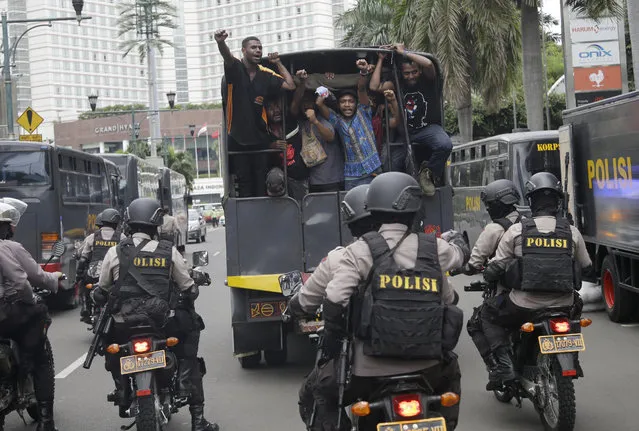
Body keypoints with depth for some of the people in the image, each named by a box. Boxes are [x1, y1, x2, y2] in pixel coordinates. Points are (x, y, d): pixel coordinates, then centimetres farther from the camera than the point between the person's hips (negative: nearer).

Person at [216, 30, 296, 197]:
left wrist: (278, 63, 2)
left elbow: (290, 86, 3)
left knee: (261, 181, 5)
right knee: (243, 180, 5)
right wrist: (221, 43, -52)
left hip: (260, 136, 3)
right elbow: (227, 56, -29)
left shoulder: (266, 74, 5)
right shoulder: (235, 69, -7)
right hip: (237, 137, -3)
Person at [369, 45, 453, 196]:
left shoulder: (427, 80, 0)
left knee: (445, 144, -35)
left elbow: (428, 64, -23)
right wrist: (380, 60, 1)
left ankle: (428, 172, -15)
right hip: (407, 133, 4)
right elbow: (374, 86, -3)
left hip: (429, 128, -4)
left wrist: (404, 52, -14)